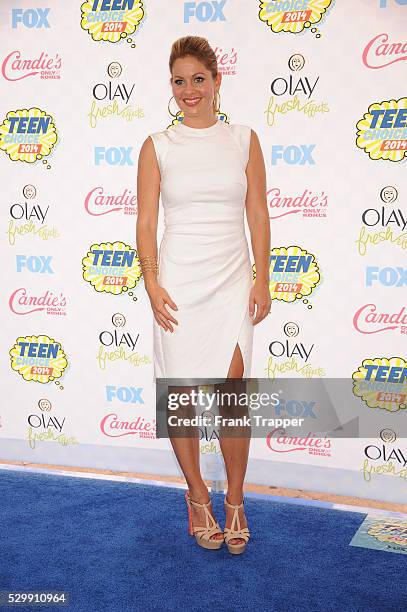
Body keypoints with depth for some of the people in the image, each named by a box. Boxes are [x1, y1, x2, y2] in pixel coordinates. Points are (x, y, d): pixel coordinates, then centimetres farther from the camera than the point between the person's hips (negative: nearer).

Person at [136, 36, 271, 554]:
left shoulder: (243, 140, 6)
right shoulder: (157, 146, 3)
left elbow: (258, 216, 6)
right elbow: (146, 221, 1)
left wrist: (262, 279, 0)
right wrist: (152, 284, -8)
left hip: (231, 281, 1)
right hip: (178, 282, 0)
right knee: (181, 394, 5)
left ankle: (235, 500, 16)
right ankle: (197, 496, 24)